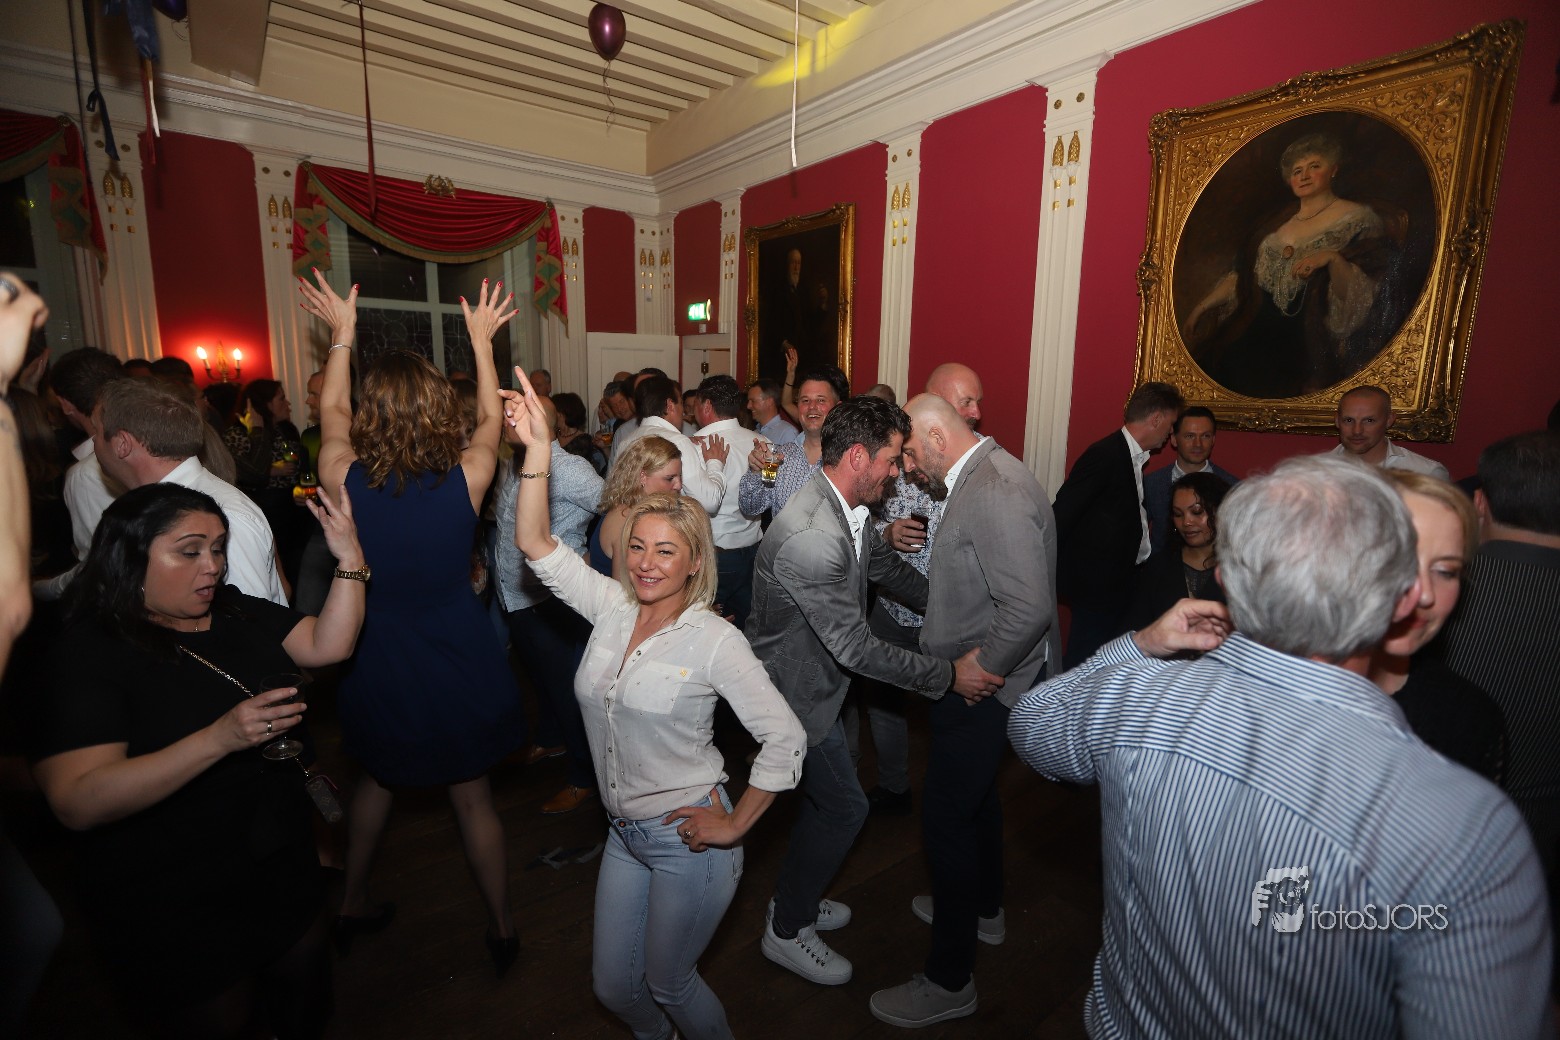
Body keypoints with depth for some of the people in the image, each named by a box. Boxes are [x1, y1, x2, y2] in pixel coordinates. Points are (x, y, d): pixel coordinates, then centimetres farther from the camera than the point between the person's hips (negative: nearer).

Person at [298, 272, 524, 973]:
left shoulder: (346, 481, -17)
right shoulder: (465, 480, -19)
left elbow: (331, 411, 5)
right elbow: (492, 418, 1)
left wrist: (342, 333, 16)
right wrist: (482, 340, 11)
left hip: (377, 664, 2)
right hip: (458, 665, -1)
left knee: (377, 781, 29)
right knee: (472, 797, 15)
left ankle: (352, 905, 48)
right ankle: (501, 928, 33)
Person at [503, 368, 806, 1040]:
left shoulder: (714, 639, -20)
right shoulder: (612, 607, -5)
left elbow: (784, 738, -19)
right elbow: (536, 544, -13)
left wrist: (735, 825, -14)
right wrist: (537, 449, -23)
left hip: (687, 837, -5)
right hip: (624, 832, 5)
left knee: (667, 984, 16)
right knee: (612, 986, 20)